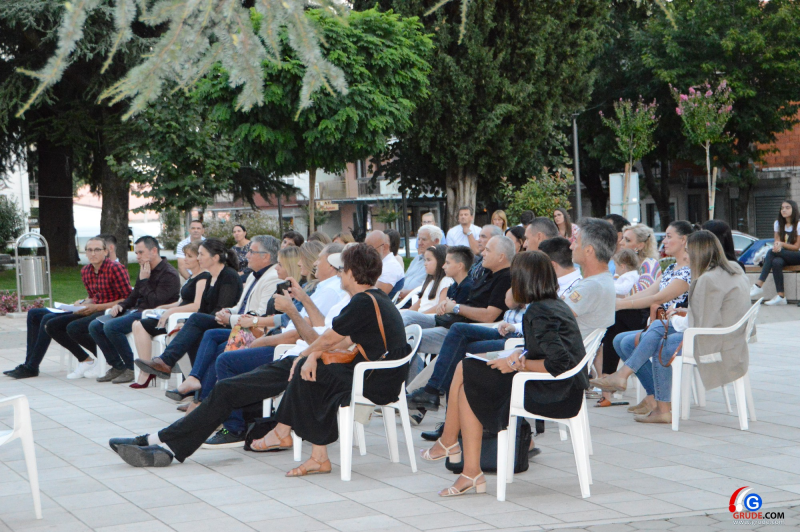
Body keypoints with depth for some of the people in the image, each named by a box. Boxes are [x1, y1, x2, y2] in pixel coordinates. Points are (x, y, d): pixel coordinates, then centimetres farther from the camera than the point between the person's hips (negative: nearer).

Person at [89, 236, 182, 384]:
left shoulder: (169, 274, -12)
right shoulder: (145, 271, 17)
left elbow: (154, 302, -21)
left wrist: (144, 281, -14)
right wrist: (121, 305, 6)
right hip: (135, 311, 10)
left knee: (111, 326, -28)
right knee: (95, 326, 0)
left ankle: (132, 368, -16)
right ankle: (117, 366, 3)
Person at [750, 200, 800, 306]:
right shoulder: (778, 223, 11)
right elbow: (777, 241, 9)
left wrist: (781, 244, -23)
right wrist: (777, 245, -17)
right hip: (783, 256, 5)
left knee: (771, 252, -31)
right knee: (776, 262, -34)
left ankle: (759, 286, -36)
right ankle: (780, 296, -40)